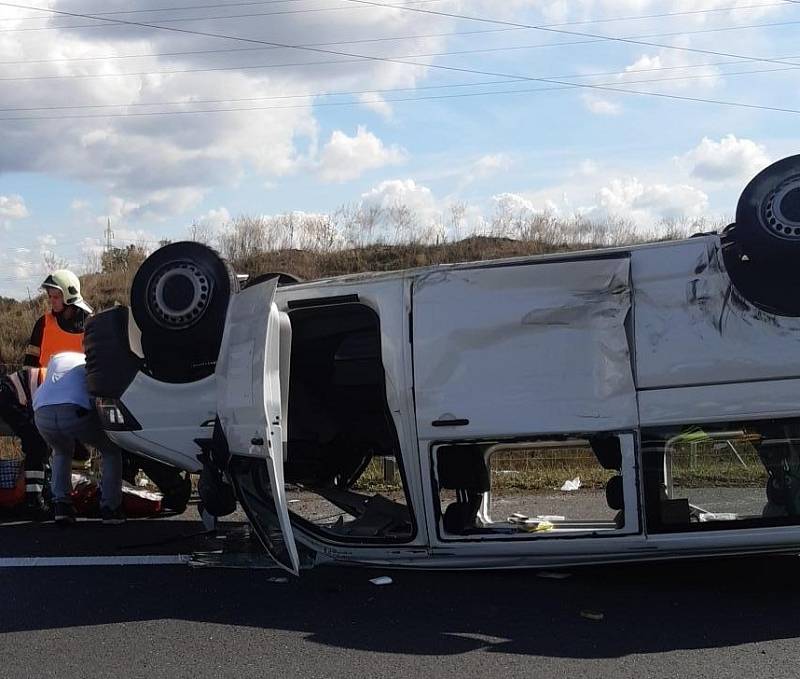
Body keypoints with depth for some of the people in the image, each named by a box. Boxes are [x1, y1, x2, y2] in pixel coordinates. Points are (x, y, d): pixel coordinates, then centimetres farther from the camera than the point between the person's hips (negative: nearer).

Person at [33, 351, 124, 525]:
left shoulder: (56, 359, 37)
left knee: (62, 452, 37)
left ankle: (61, 505, 21)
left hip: (42, 415, 4)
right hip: (76, 412, -4)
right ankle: (110, 508, 15)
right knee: (112, 452, 23)